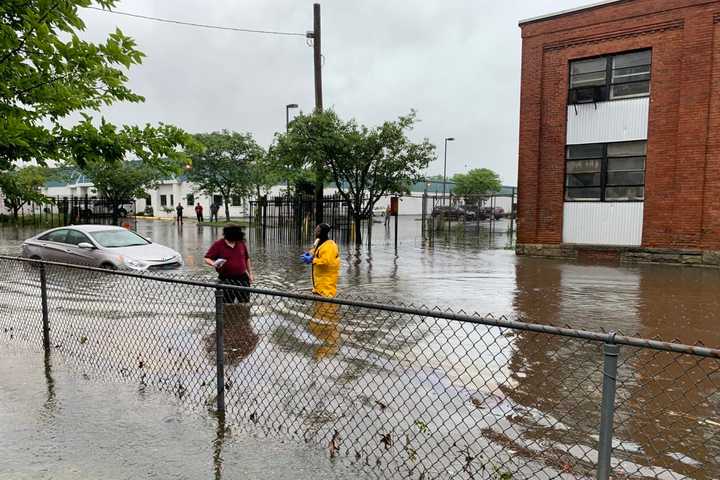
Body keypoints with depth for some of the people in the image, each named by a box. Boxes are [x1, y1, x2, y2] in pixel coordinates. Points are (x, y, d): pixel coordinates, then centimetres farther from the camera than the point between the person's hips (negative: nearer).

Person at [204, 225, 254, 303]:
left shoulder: (241, 243, 6)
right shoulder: (218, 244, -4)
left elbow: (247, 259, 17)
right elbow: (207, 259, -4)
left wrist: (250, 274, 16)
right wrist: (213, 264, -26)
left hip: (242, 278, 4)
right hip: (227, 279, -3)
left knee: (245, 302, 6)